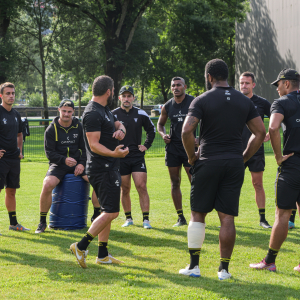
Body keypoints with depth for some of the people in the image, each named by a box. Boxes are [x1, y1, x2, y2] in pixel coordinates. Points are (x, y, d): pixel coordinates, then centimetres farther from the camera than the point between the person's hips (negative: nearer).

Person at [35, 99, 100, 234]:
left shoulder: (79, 127, 5)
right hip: (58, 164, -2)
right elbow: (49, 152, -4)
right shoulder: (51, 129, -1)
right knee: (47, 184, -31)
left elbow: (85, 147, 9)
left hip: (78, 164, 2)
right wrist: (64, 160, -21)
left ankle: (96, 216, -3)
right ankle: (42, 222, -15)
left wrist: (82, 163, -8)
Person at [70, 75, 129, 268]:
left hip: (109, 168, 11)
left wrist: (120, 130, -1)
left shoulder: (104, 111, 16)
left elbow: (119, 124, 25)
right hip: (102, 169, -11)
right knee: (111, 212, -13)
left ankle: (103, 255, 17)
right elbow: (94, 145, -23)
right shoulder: (93, 113, -17)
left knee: (108, 212, 13)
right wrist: (114, 153, -39)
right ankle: (81, 247, -11)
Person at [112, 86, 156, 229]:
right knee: (125, 189, 5)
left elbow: (151, 130, 20)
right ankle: (128, 218, 17)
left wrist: (146, 145, 10)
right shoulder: (113, 115, -1)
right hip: (120, 158, 0)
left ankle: (146, 219, -5)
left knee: (141, 186, -8)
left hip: (137, 156, 0)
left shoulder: (140, 114, 5)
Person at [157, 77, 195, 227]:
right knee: (175, 183, 5)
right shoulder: (167, 106, 6)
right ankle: (180, 218, 12)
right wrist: (163, 134, 1)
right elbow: (160, 124, 21)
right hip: (173, 147, 4)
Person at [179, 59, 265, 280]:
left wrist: (192, 156, -2)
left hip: (208, 162, -3)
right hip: (234, 164, 3)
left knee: (198, 214, 8)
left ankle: (194, 266, 10)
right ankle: (224, 269, 6)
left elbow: (187, 131, -16)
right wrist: (244, 157, 12)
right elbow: (260, 132, 6)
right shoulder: (244, 101, 8)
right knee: (227, 217, 5)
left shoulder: (203, 100, -5)